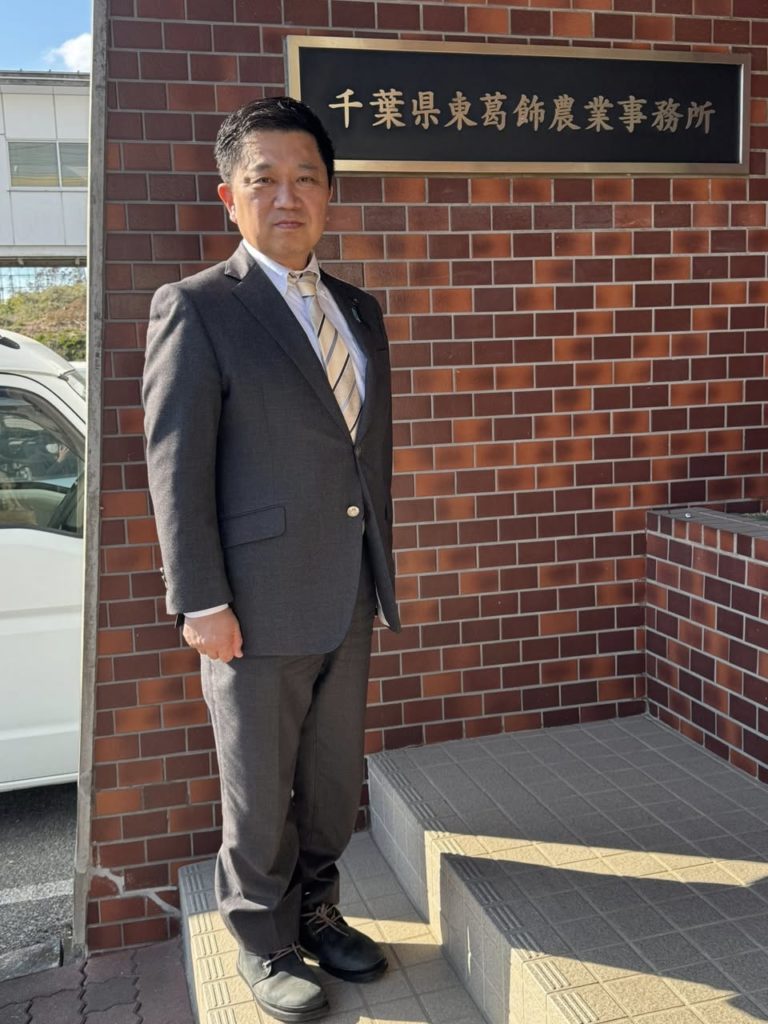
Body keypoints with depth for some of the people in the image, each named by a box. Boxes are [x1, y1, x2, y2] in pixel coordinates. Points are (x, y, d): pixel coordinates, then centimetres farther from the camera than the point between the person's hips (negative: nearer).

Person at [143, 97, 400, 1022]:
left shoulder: (359, 310, 11)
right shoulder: (196, 308, -8)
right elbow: (176, 465, -11)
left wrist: (379, 569, 13)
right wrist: (201, 602, -15)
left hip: (350, 597, 6)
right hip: (258, 600, -6)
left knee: (335, 779, 19)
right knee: (259, 791, 11)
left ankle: (316, 912, 40)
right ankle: (264, 945, 32)